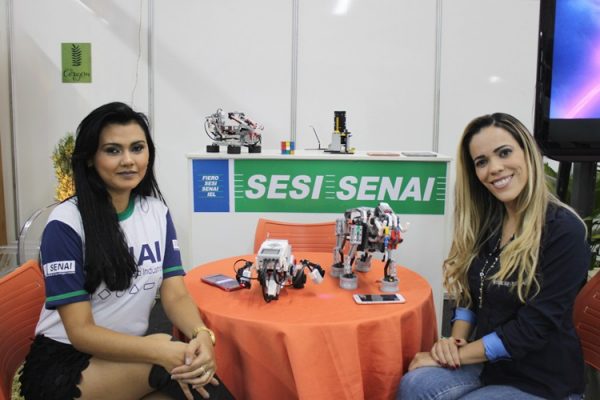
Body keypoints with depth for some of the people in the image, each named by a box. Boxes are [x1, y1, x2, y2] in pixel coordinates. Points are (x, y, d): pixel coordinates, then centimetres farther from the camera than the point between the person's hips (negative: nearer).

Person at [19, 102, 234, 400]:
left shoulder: (157, 211, 1)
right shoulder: (66, 223, -15)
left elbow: (176, 295, -5)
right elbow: (81, 332, -17)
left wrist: (202, 335, -27)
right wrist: (161, 352, -32)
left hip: (129, 353, 5)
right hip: (64, 364, -5)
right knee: (175, 362, -29)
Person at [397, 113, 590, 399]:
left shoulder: (564, 231, -17)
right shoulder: (486, 222, 3)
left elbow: (532, 328, -20)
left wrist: (456, 355, -18)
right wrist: (455, 340, -9)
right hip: (487, 363, 5)